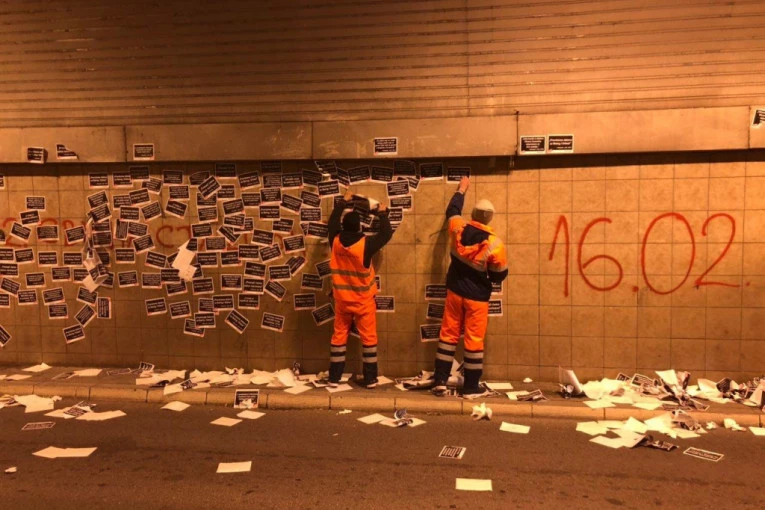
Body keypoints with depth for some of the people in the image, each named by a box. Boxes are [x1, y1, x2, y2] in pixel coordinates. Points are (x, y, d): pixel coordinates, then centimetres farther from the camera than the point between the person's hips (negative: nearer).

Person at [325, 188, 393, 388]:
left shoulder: (335, 241, -8)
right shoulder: (365, 244, -20)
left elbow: (333, 221, 13)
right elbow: (386, 234, -5)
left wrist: (343, 201, 23)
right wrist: (382, 214, 10)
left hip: (342, 299, 4)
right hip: (364, 301, -4)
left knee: (339, 336, 11)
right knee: (368, 338, 6)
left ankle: (334, 378, 14)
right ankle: (370, 379, 11)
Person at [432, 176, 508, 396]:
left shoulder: (459, 229, -9)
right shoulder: (494, 244, -18)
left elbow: (452, 210, 14)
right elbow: (500, 274, -7)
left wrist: (461, 190, 29)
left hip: (455, 291, 4)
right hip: (477, 297, -3)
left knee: (448, 334, 12)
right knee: (474, 340, 6)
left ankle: (440, 381, 13)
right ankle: (471, 386, 15)